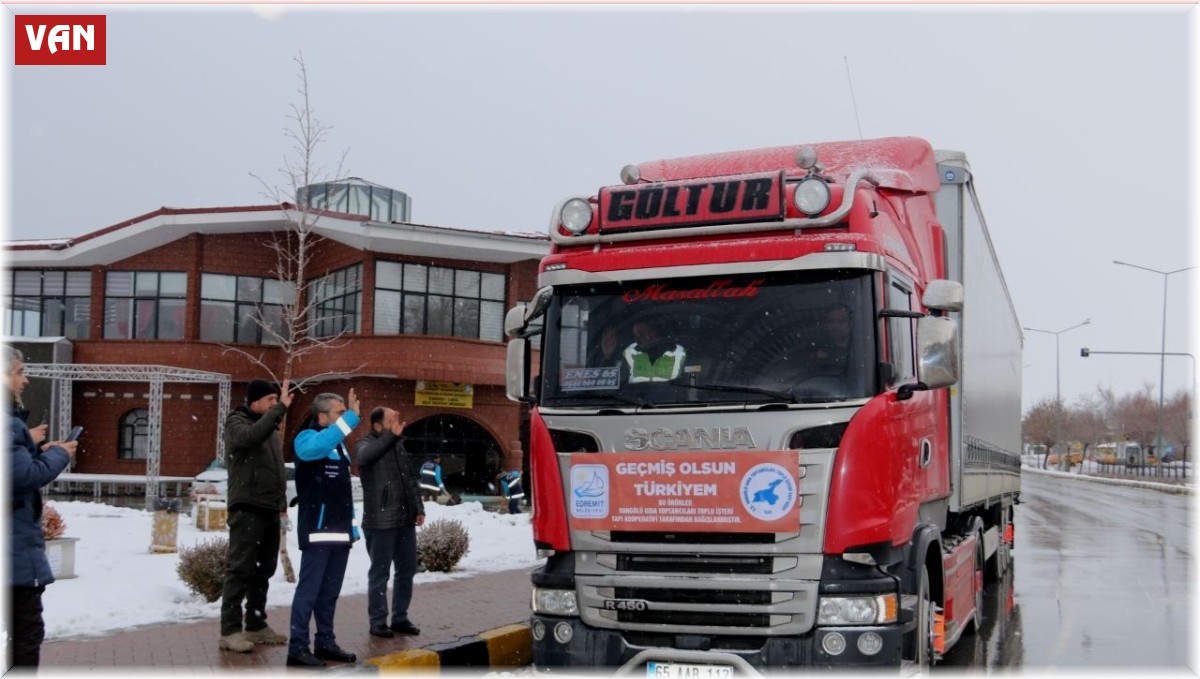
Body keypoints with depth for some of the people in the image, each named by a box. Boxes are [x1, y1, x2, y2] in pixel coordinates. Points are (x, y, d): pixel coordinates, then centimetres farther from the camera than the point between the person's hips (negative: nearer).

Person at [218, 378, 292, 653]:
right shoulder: (236, 423, -5)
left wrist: (282, 501, 18)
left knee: (263, 570, 11)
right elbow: (251, 436, -29)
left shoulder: (269, 426, 19)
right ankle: (230, 631, -5)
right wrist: (281, 408, -30)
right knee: (240, 570, -8)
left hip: (269, 509, 8)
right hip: (246, 508, -8)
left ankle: (256, 625, 18)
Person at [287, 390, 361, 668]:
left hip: (340, 530, 9)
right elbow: (316, 447, -36)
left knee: (330, 591, 13)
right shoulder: (307, 438, -9)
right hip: (318, 530, -9)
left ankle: (326, 642, 20)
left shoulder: (338, 443, 17)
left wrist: (352, 525, 17)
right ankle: (298, 648, -3)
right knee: (309, 590, -7)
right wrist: (351, 417, -37)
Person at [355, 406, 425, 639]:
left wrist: (419, 508, 12)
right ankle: (378, 622, 9)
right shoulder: (366, 443, -6)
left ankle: (400, 617, 21)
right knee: (380, 573, 1)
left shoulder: (399, 445, 14)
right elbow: (365, 456, -32)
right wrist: (391, 436, -40)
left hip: (405, 520, 7)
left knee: (407, 570, 10)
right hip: (380, 522, -7)